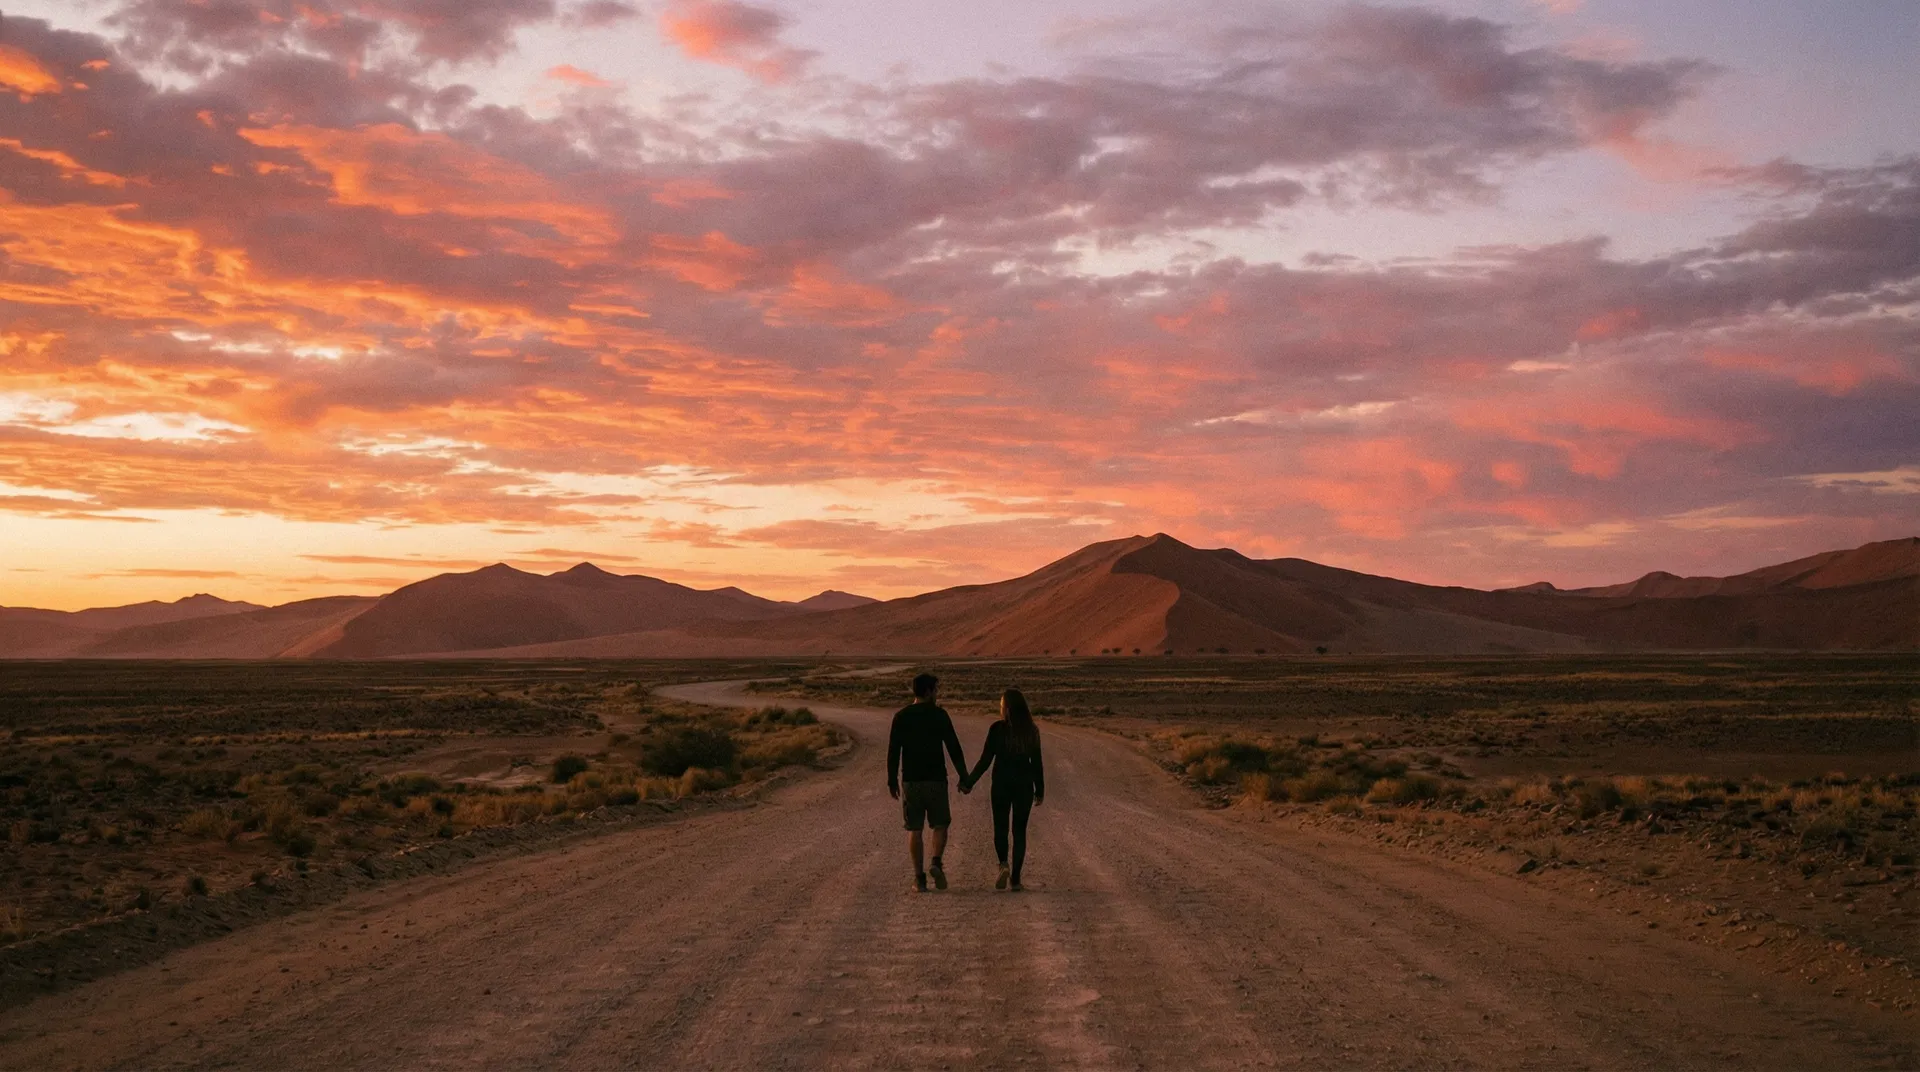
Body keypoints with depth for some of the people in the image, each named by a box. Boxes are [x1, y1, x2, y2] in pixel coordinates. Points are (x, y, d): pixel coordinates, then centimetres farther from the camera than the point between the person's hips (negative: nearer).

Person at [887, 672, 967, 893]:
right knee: (940, 824, 10)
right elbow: (954, 747, -4)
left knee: (914, 829, 7)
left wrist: (892, 781, 7)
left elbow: (893, 751, 0)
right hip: (936, 779, -2)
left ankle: (919, 877, 4)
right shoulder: (939, 714, -4)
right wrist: (963, 776, 3)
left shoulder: (901, 716, 2)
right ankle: (936, 863, -12)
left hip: (910, 780, 2)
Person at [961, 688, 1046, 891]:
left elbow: (985, 760, -8)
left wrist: (968, 783, 2)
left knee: (1000, 827, 12)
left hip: (1001, 784, -2)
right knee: (1019, 830, 9)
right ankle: (1015, 878, 5)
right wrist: (1040, 789, 13)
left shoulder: (997, 729, -9)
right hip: (1024, 785, 2)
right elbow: (1037, 762, 3)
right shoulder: (1032, 731, 0)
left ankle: (1003, 863, -13)